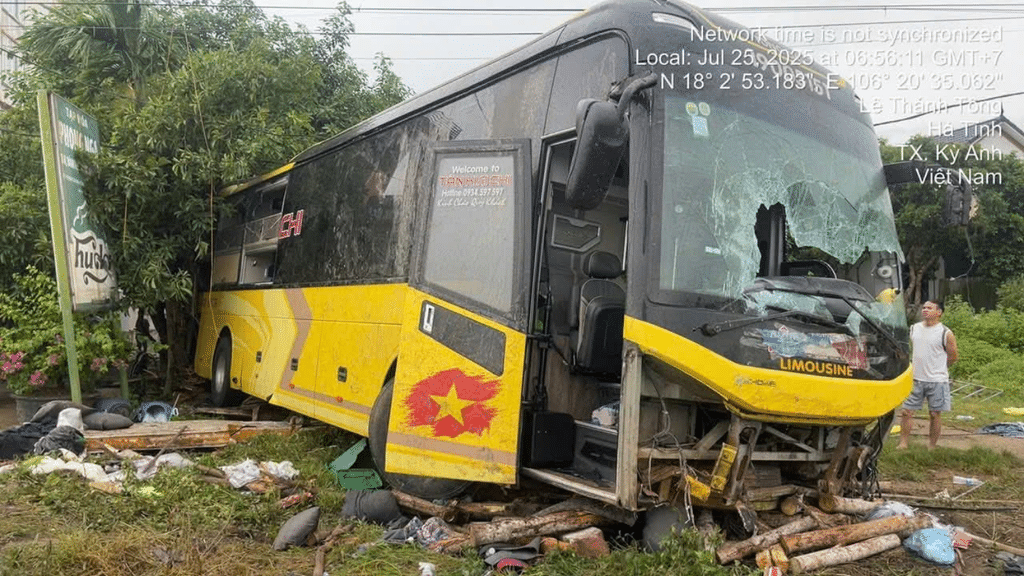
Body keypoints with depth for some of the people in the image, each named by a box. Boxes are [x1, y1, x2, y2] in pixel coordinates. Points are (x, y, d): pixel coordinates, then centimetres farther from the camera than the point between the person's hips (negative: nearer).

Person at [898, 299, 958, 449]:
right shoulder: (914, 329, 6)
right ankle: (903, 444, 9)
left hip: (937, 381, -4)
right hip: (915, 379, 4)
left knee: (935, 414, 6)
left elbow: (953, 357, 2)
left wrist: (936, 368, 10)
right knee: (906, 411, 1)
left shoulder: (946, 333, -7)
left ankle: (931, 447, 18)